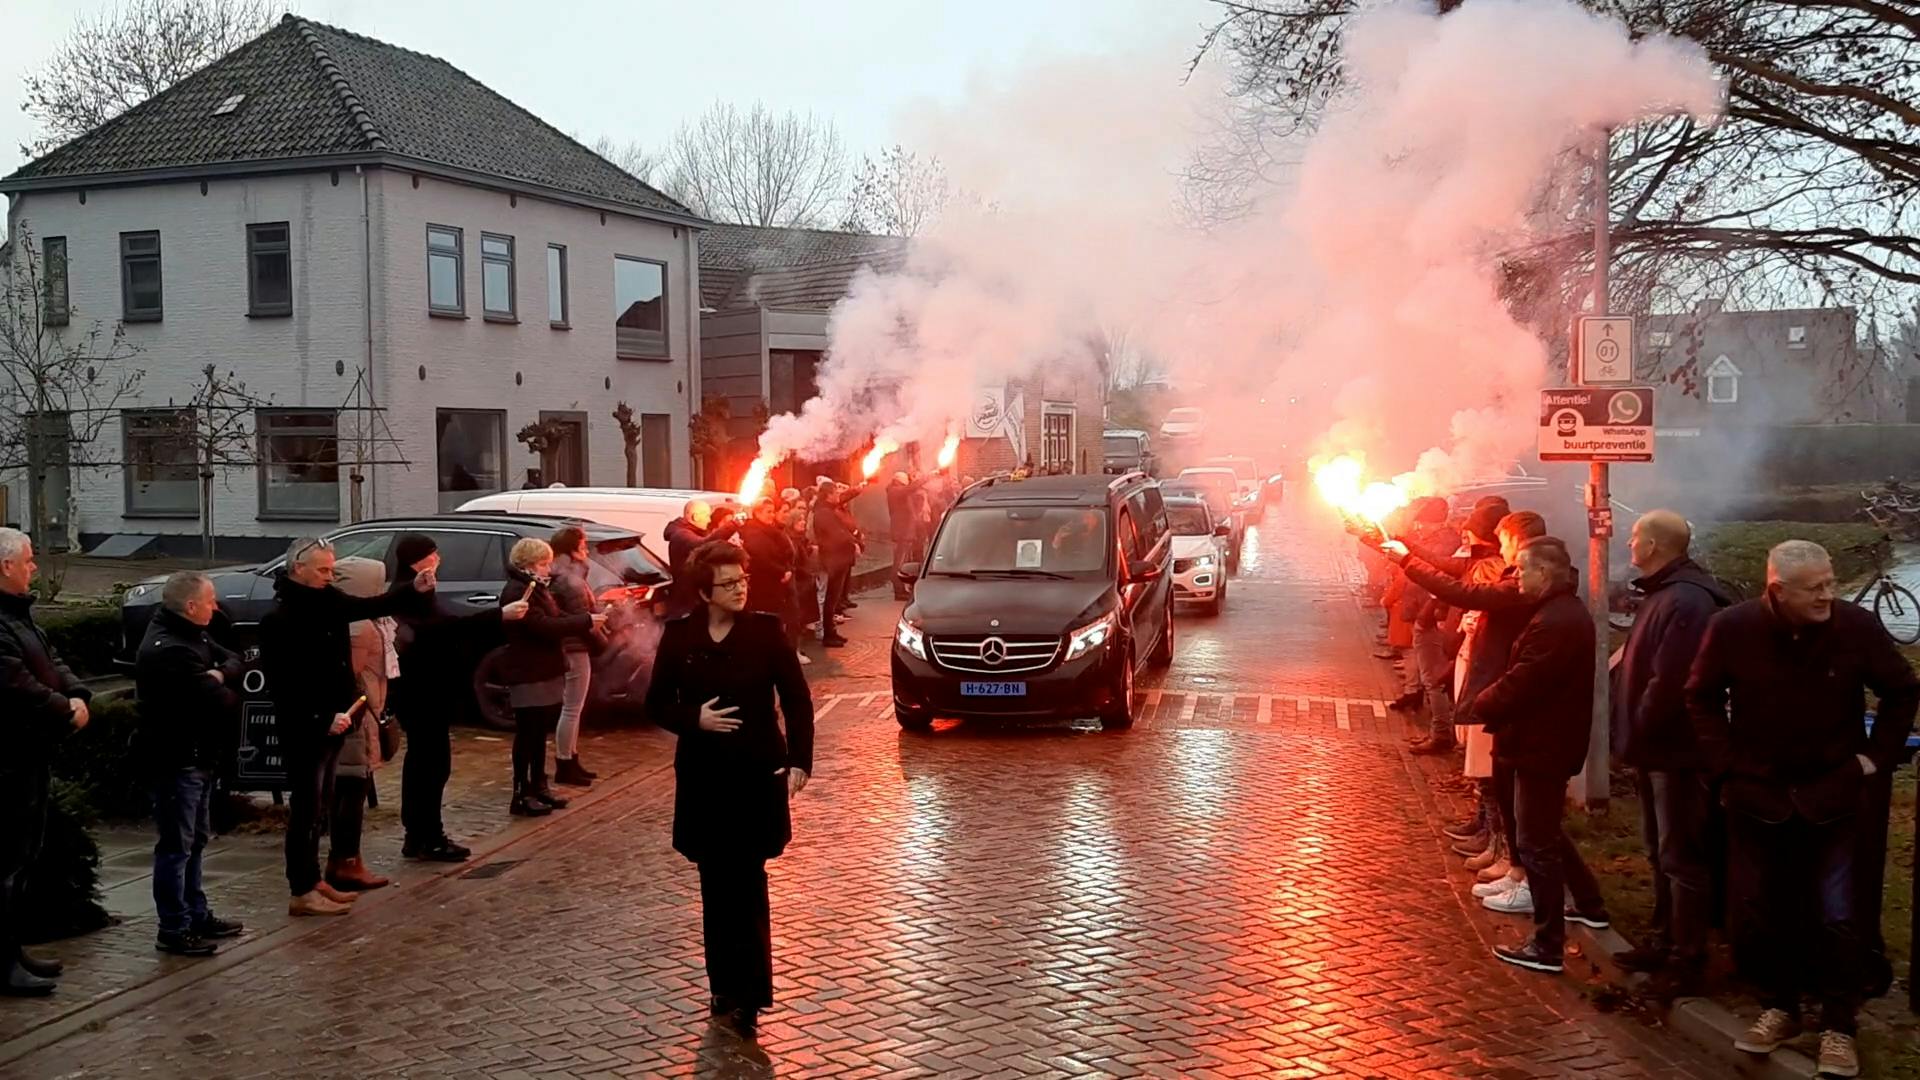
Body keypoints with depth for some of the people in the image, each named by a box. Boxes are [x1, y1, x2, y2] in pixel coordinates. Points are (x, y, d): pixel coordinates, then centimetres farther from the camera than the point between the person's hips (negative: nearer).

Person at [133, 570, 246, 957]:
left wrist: (219, 674, -13)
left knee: (195, 840, 18)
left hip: (197, 755, 11)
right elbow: (221, 702, -25)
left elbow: (234, 661, 9)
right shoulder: (169, 650, -24)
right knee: (177, 845, -4)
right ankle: (173, 930, 3)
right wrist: (223, 688, -2)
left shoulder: (188, 635, 9)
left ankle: (197, 915, 29)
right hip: (177, 760, -11)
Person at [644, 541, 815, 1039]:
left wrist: (799, 760, -11)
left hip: (759, 773, -2)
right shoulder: (679, 636, -1)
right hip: (703, 776, 2)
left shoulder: (766, 631, -5)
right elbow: (657, 704, 5)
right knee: (715, 885, 9)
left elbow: (797, 700, -2)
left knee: (747, 884, -5)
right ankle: (726, 987, 21)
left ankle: (750, 994, -2)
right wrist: (694, 719, -14)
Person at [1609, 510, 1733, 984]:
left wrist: (1634, 735, -15)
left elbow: (1669, 683, -27)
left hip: (1677, 751, -10)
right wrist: (1631, 736, 10)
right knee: (1661, 853, 19)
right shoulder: (1663, 593, 12)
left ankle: (1688, 958, 8)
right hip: (1656, 748, 10)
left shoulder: (1685, 602, -22)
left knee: (1680, 857, -1)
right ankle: (1664, 941, 30)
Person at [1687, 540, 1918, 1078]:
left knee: (1836, 917, 0)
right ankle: (1778, 1007, 28)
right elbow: (1701, 698, 2)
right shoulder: (1732, 628, -12)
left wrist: (1876, 756, -1)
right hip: (1756, 796, 1)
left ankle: (1838, 1027, 16)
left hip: (1831, 797, -1)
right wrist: (1724, 763, -4)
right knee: (1755, 911, 9)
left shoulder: (1858, 626, -12)